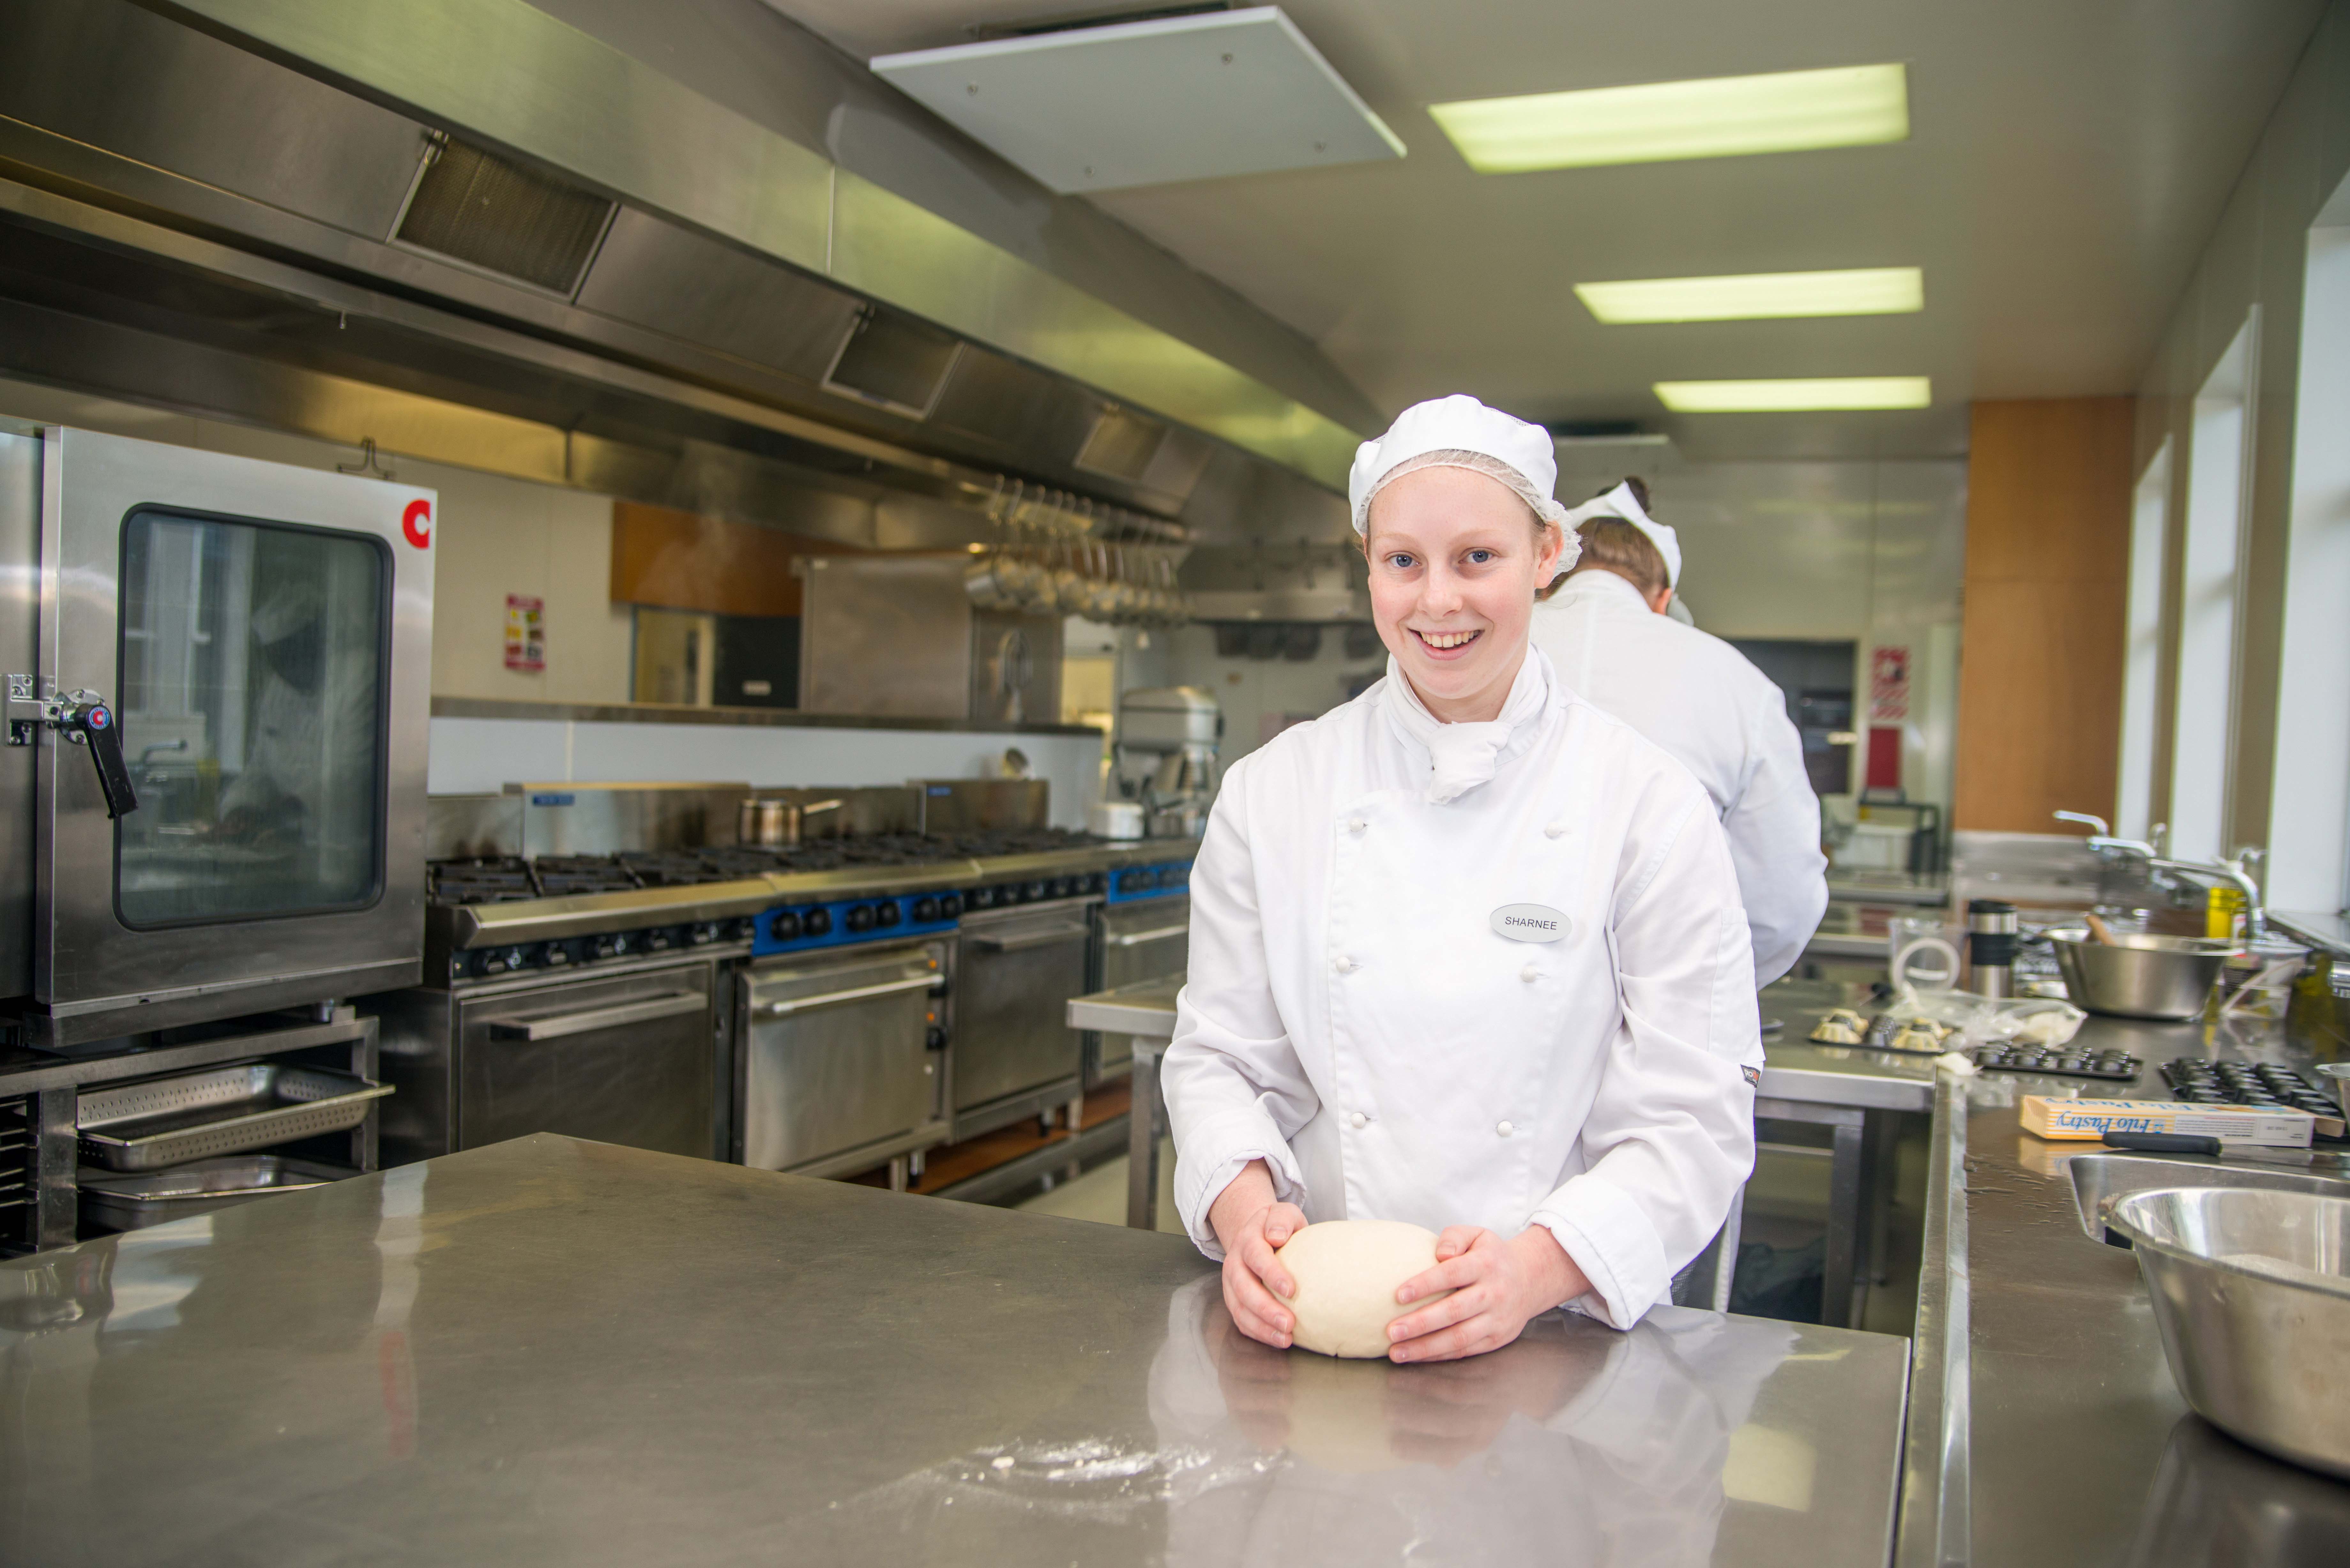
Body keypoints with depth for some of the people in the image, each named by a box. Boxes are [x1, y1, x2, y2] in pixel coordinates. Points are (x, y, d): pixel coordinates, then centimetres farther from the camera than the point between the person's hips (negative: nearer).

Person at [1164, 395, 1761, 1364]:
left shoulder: (1650, 807, -3)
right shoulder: (1272, 792, 4)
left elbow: (1694, 1114, -4)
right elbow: (1219, 1055, 6)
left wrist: (1540, 1265, -20)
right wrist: (1246, 1205, -13)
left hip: (1558, 1334, -1)